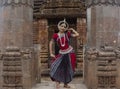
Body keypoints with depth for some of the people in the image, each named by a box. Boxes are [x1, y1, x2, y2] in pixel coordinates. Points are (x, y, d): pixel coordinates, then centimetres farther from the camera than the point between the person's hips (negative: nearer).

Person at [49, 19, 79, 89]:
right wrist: (51, 53, -3)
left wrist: (72, 29, 0)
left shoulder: (67, 34, -5)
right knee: (57, 68, -14)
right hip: (62, 54, -1)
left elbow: (77, 34, -9)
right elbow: (51, 43, 1)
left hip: (70, 53, 1)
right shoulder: (56, 35, -6)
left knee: (68, 69, 10)